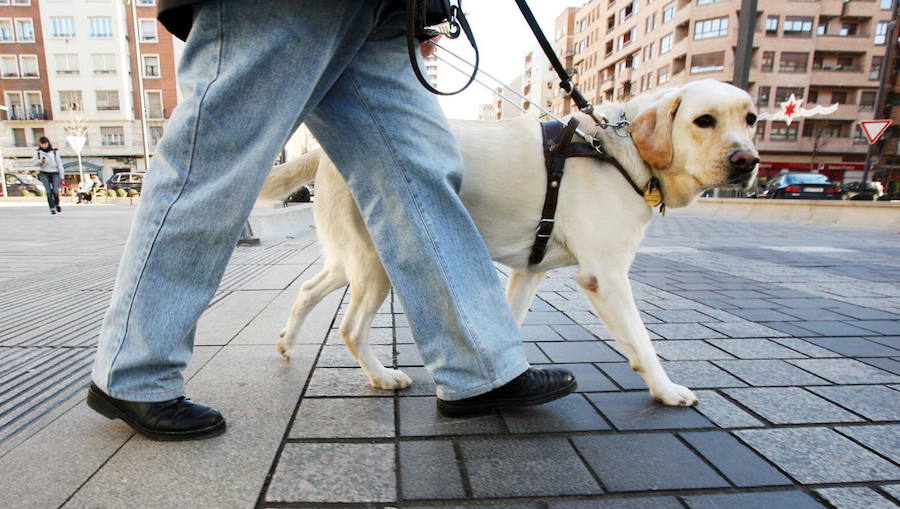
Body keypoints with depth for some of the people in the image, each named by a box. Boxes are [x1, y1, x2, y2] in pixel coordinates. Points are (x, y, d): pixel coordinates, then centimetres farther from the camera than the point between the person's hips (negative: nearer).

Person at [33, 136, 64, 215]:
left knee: (55, 191, -15)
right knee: (48, 191, -14)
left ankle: (57, 204, 13)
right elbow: (35, 163, 6)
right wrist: (41, 161, -17)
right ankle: (52, 208, -12)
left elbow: (59, 163, 7)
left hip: (54, 173, -1)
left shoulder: (54, 152, 8)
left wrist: (62, 175, 2)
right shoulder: (38, 152, 10)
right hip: (44, 173, 1)